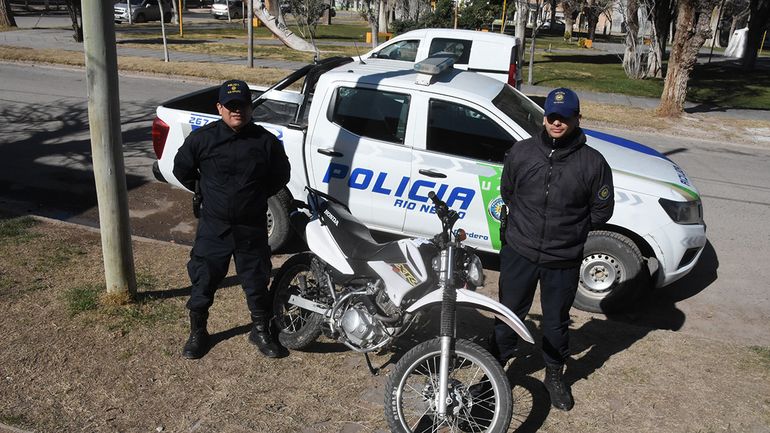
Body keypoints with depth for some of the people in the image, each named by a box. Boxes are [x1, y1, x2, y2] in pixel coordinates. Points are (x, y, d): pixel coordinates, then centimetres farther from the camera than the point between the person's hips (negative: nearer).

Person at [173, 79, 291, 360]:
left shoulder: (266, 141, -7)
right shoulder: (202, 138, -8)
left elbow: (280, 176, 9)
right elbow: (181, 170, 8)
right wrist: (206, 194, 11)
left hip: (252, 229, 0)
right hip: (213, 228, 0)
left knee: (257, 283, 13)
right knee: (203, 282, 11)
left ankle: (261, 331, 34)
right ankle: (197, 333, 32)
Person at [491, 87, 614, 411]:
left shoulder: (592, 162, -10)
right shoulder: (521, 152, -6)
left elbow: (602, 210, 1)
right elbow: (506, 191, 10)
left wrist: (571, 229, 3)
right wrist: (527, 221, 7)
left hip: (563, 262, 0)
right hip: (518, 253, 1)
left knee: (556, 321, 18)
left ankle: (555, 375, 40)